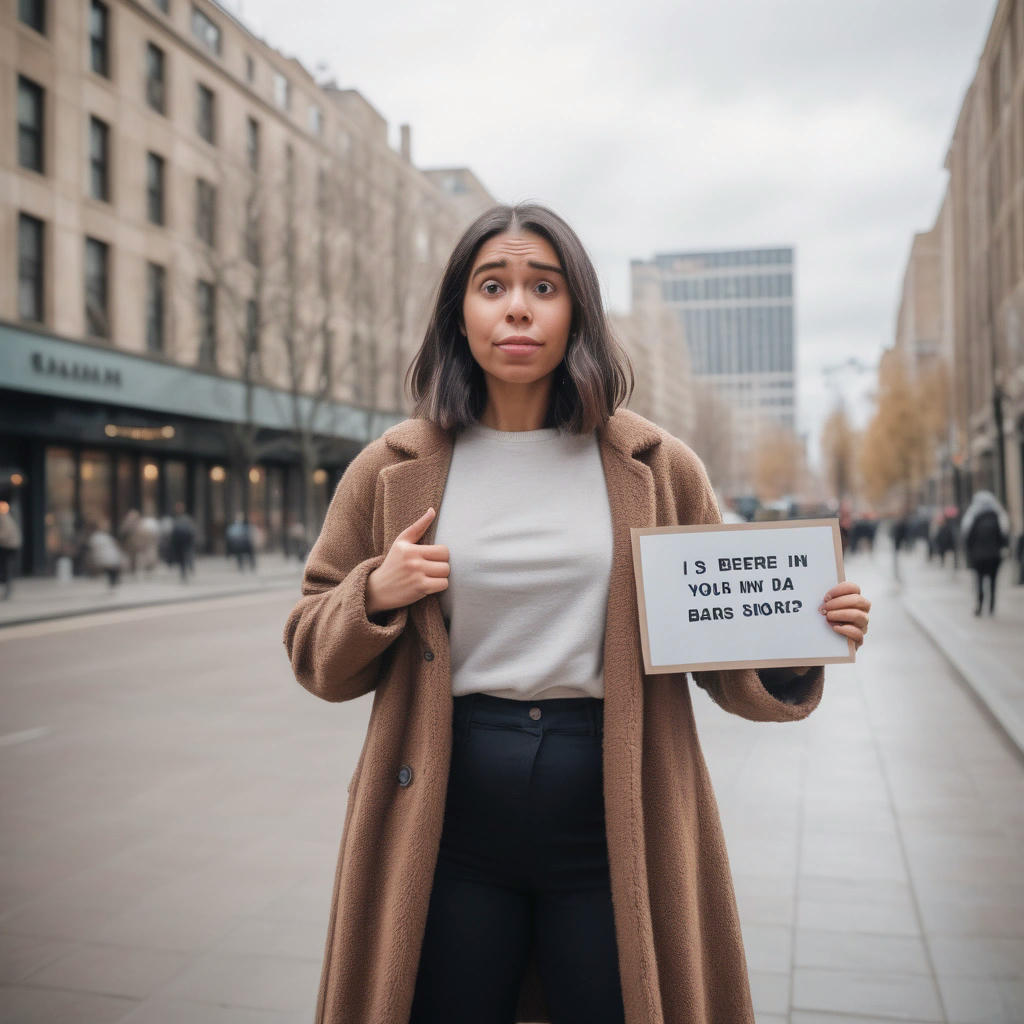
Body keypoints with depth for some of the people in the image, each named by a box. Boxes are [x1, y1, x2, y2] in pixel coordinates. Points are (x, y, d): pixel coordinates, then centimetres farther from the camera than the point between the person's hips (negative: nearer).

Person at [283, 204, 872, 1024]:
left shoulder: (657, 468, 2)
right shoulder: (395, 471, 3)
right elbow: (316, 657, 9)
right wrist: (376, 597, -12)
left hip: (613, 823, 0)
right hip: (449, 814, 1)